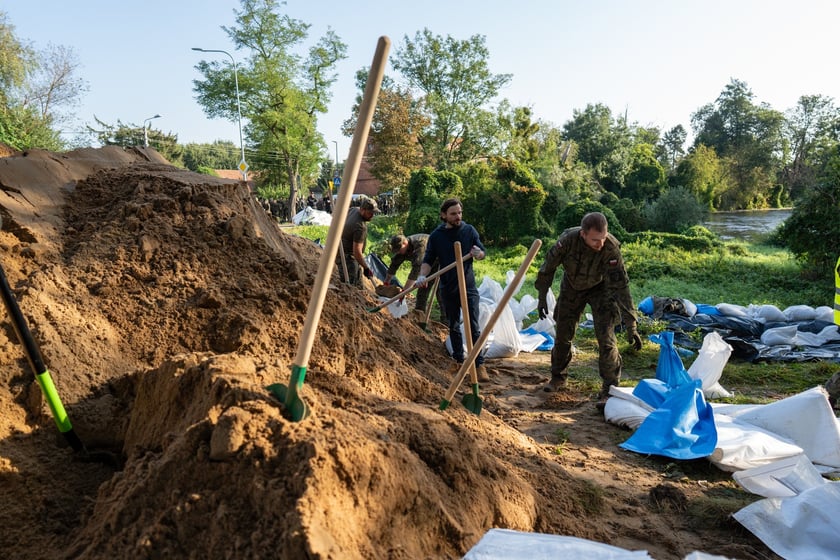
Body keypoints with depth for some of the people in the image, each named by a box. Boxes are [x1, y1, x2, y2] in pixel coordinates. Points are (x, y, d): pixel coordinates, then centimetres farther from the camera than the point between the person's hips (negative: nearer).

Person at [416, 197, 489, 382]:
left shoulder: (469, 230, -2)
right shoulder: (436, 235, -2)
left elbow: (483, 252, 6)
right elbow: (428, 260, 0)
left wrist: (479, 254, -19)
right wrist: (422, 276, -20)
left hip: (468, 286, -2)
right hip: (447, 289, 2)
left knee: (474, 327, -5)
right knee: (453, 327, 13)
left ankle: (479, 364, -2)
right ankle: (459, 360, 26)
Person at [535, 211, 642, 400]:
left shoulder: (611, 248, -35)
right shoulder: (568, 240, -32)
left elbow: (621, 286, -33)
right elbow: (548, 266, -13)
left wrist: (631, 326, -34)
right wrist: (542, 297, -8)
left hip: (599, 288, -2)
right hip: (572, 287, 2)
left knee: (605, 335, -13)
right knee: (563, 333, 8)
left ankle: (609, 387, 0)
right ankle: (558, 377, 29)